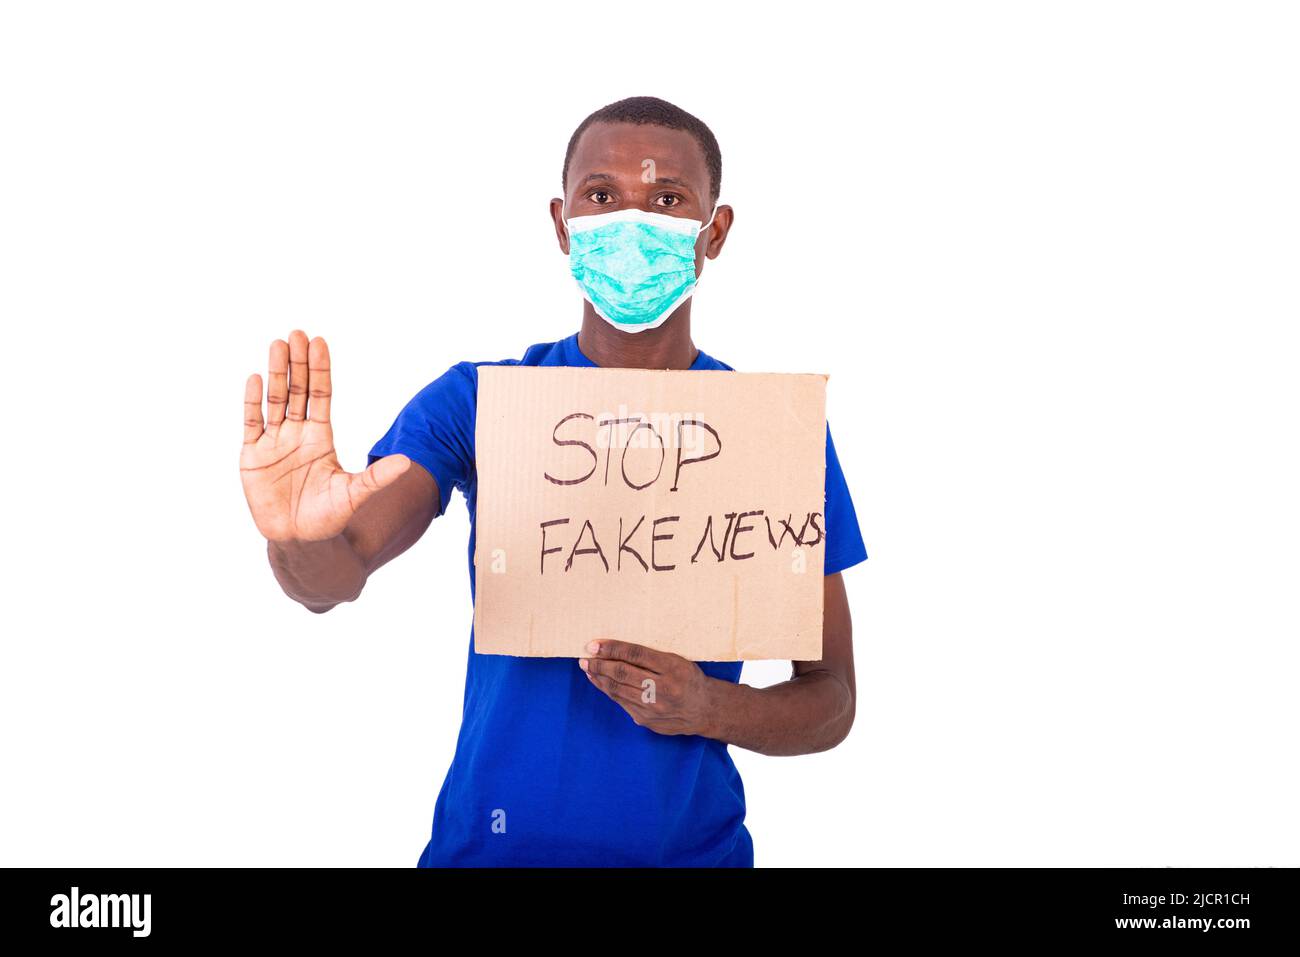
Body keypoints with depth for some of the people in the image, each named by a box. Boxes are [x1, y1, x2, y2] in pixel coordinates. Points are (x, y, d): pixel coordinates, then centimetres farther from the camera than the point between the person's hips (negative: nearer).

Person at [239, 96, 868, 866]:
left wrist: (708, 708, -20)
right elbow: (342, 572, -18)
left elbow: (831, 701, -2)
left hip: (693, 845, 0)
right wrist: (303, 541, -39)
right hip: (486, 840, 1)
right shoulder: (474, 401, -5)